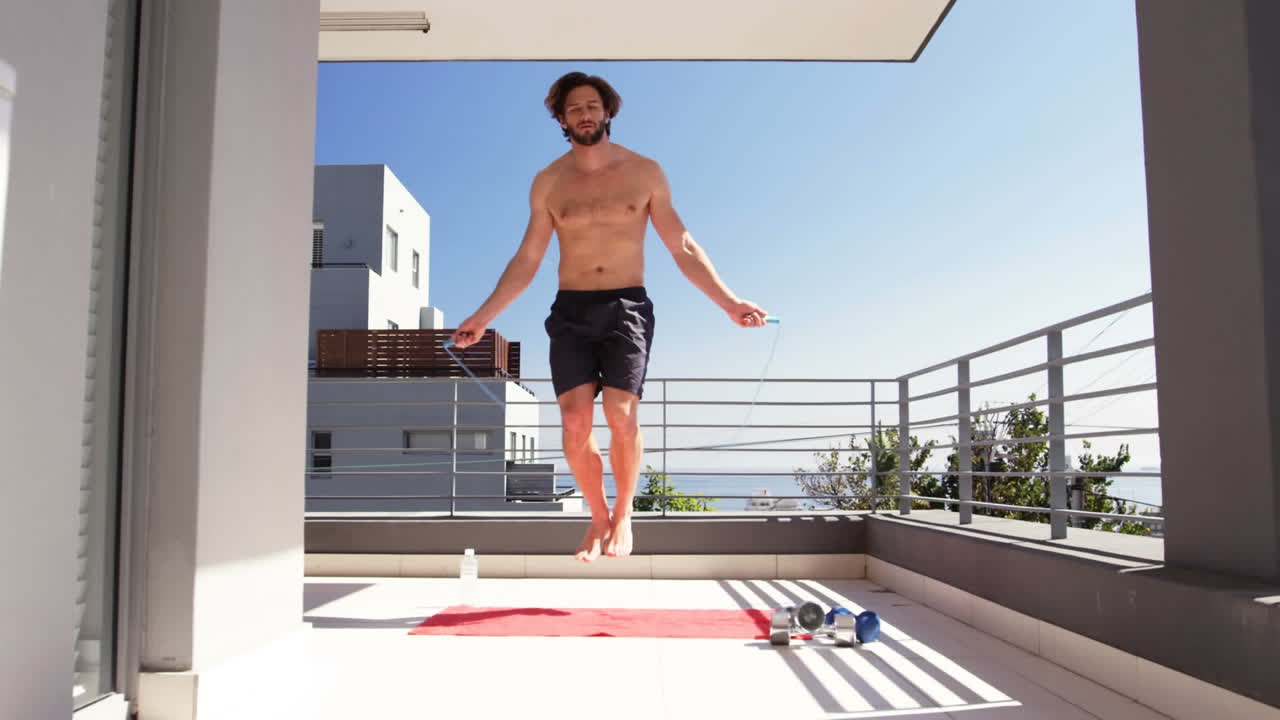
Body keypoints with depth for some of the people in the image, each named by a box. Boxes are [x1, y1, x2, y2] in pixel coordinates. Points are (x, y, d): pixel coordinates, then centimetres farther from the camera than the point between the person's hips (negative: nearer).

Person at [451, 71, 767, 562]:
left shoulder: (645, 173, 4)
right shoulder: (548, 183, 8)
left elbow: (683, 249, 5)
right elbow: (526, 260, 11)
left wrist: (729, 302, -3)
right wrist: (484, 316, 5)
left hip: (627, 307, -1)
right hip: (571, 310, 2)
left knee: (621, 417, -15)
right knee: (574, 421, -9)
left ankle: (623, 514, 9)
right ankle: (598, 516, 13)